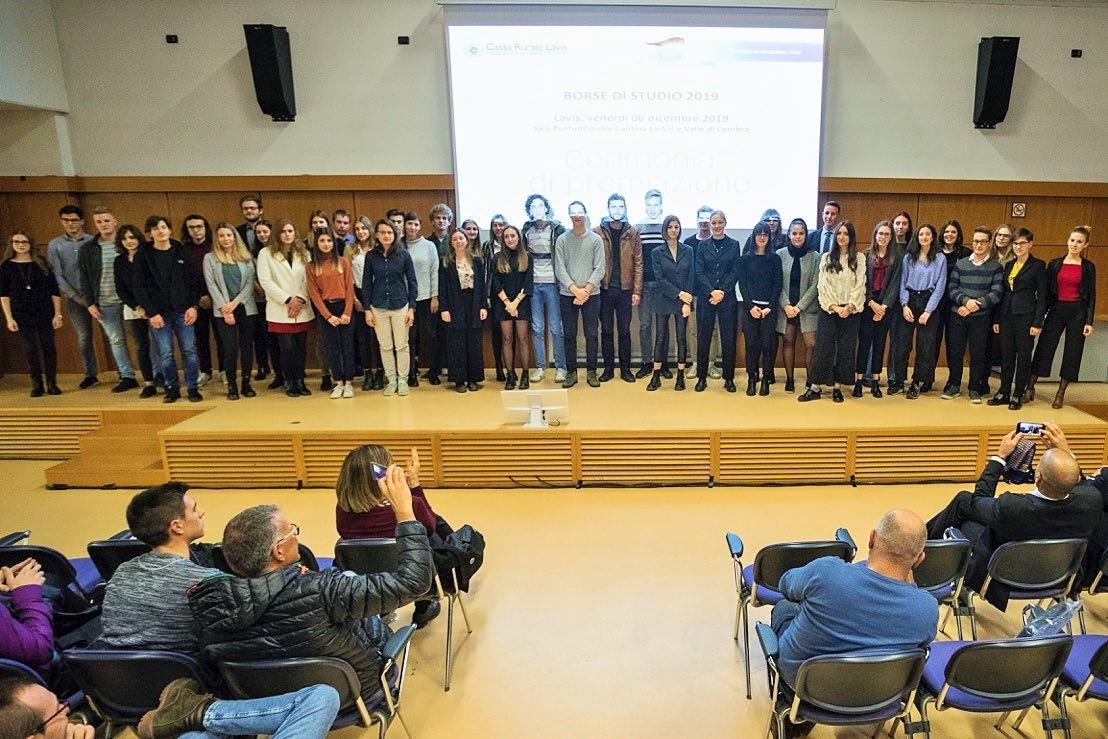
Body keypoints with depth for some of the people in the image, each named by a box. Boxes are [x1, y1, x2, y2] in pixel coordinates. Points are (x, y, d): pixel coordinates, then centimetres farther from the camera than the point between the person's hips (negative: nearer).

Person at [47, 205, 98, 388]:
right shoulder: (55, 245, 6)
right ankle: (90, 375, 14)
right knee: (83, 337, 5)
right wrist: (75, 296, -5)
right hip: (74, 298, 2)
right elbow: (57, 274, 3)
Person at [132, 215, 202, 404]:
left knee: (189, 351, 1)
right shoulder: (143, 255, 1)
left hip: (183, 311, 1)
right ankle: (172, 388, 16)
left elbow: (193, 281, 5)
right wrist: (152, 313, -8)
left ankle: (193, 388, 12)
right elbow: (139, 287, -1)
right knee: (165, 354, 2)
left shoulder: (181, 252, 5)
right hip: (159, 313, -1)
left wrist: (192, 306, -5)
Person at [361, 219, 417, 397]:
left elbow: (412, 281, 0)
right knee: (385, 346, 7)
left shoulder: (403, 254, -3)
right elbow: (366, 283, 5)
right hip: (378, 307, 2)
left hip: (400, 306, -1)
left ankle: (403, 380, 16)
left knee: (402, 345, 4)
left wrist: (411, 308, -4)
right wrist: (367, 309, 0)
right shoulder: (371, 256, 1)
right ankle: (391, 380, 19)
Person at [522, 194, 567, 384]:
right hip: (533, 283, 3)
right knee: (537, 328, 7)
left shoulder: (558, 229, 0)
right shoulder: (526, 230, 9)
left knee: (556, 328, 0)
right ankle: (539, 367, 15)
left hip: (552, 283, -3)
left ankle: (560, 367, 9)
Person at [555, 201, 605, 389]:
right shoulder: (562, 240, 4)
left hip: (591, 294, 0)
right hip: (568, 294, 1)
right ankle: (571, 372, 13)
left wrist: (586, 290, -12)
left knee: (591, 335, 2)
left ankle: (591, 372, 12)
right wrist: (575, 289, -12)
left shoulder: (596, 239, 3)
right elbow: (559, 269, -2)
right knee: (569, 335, 4)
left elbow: (599, 269, -2)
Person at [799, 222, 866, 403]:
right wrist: (834, 307, -11)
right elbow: (824, 285, -1)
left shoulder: (859, 258, 5)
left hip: (850, 311, 0)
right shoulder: (827, 258, 6)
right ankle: (814, 388, 1)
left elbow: (860, 285, -1)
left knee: (845, 349, 3)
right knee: (823, 348, -3)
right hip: (829, 310, 0)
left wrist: (849, 307, -13)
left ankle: (837, 387, 11)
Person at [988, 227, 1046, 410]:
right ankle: (1004, 393, 16)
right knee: (1006, 356, 8)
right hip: (1006, 315, 5)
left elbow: (1042, 296, -5)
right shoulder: (1008, 265, 13)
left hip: (1026, 316, -5)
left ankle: (1017, 395, 10)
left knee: (1023, 356, 2)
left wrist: (1038, 322, -11)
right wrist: (996, 319, 9)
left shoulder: (1038, 265, -2)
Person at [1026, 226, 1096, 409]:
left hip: (1078, 313, 0)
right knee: (1044, 349, 0)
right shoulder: (1054, 264, 2)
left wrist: (1089, 322, -5)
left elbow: (1091, 296, 1)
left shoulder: (1088, 267, 0)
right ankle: (1030, 387, 10)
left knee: (1072, 352, 5)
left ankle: (1061, 393, 16)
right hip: (1056, 310, 1)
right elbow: (1047, 291, 4)